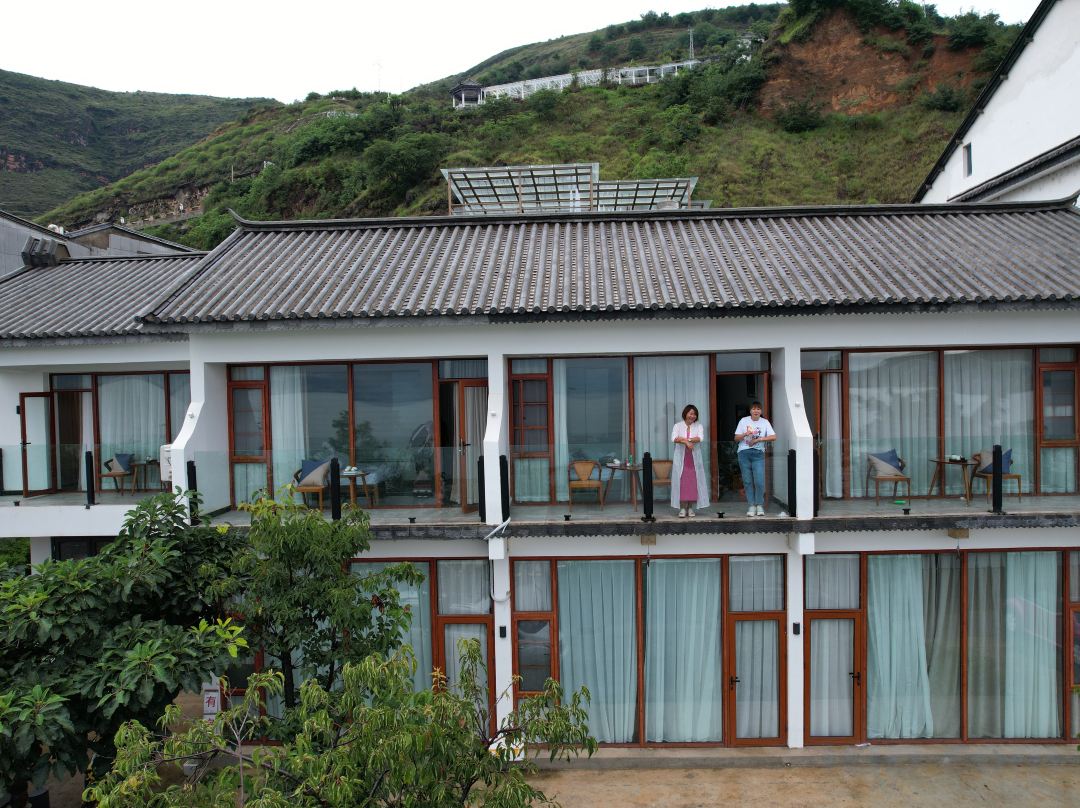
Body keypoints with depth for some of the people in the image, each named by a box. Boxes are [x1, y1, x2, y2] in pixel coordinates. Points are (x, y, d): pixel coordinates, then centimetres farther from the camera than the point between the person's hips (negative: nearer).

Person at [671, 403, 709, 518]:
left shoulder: (698, 426, 8)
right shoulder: (678, 426, 7)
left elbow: (701, 438, -10)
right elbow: (674, 439, -9)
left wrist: (682, 439, -13)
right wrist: (686, 441, -22)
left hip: (694, 458, 1)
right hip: (681, 458, -1)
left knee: (694, 481, -1)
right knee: (681, 481, -4)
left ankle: (691, 508, 7)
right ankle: (682, 508, 1)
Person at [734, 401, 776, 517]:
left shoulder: (765, 422, 6)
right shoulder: (744, 421, 5)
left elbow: (773, 437, -3)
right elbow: (736, 438, 5)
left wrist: (758, 439, -10)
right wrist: (745, 434, -14)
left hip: (758, 454, 0)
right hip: (744, 453, 0)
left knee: (759, 481, -9)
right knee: (747, 481, 1)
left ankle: (759, 505, 6)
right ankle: (751, 505, 9)